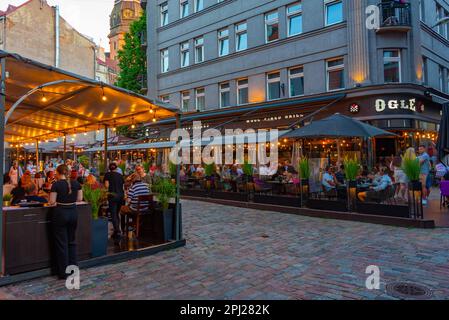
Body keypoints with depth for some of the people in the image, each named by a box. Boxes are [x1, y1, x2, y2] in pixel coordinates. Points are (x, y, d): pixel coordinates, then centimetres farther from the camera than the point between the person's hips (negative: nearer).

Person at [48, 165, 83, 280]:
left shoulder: (56, 184, -12)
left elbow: (52, 202, -12)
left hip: (60, 213, -4)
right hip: (73, 213, 4)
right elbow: (80, 199, 3)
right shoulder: (76, 183, 0)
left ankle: (64, 272, 13)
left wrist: (58, 200, 7)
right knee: (72, 241, 17)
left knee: (61, 243, 6)